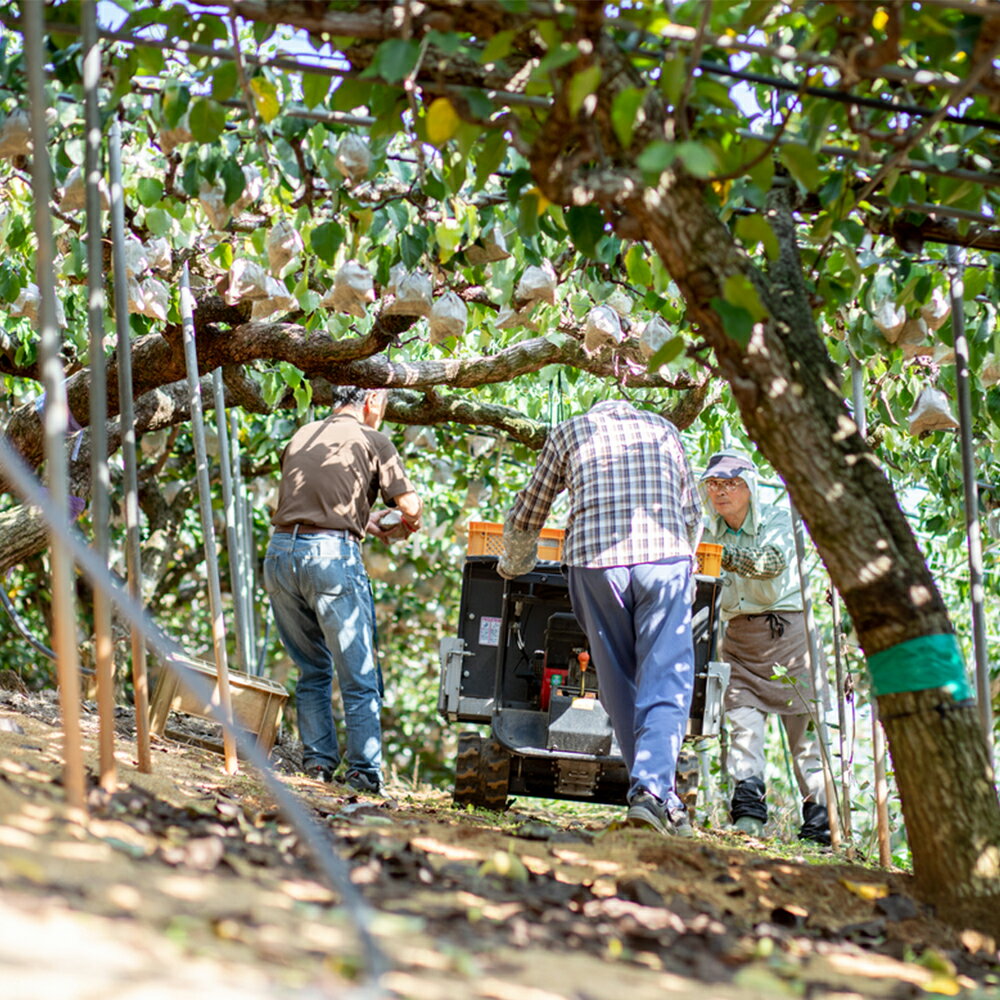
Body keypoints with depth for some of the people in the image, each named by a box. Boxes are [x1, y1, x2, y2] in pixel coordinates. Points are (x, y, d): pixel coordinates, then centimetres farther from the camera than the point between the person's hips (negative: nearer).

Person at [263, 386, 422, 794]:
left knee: (312, 669, 17)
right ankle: (364, 772, -2)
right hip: (331, 555, -5)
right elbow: (410, 506, -2)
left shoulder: (300, 437, 21)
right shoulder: (371, 440, 5)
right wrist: (406, 526, 22)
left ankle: (317, 763, 12)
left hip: (280, 550, 5)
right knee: (358, 676, 2)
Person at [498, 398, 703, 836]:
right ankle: (653, 789, -17)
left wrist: (513, 566, 45)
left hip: (594, 558, 0)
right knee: (666, 679, -2)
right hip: (664, 554, 0)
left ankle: (651, 789, 11)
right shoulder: (662, 429, 25)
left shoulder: (569, 431, 22)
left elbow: (524, 518, 26)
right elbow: (692, 515, 32)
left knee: (619, 683, 10)